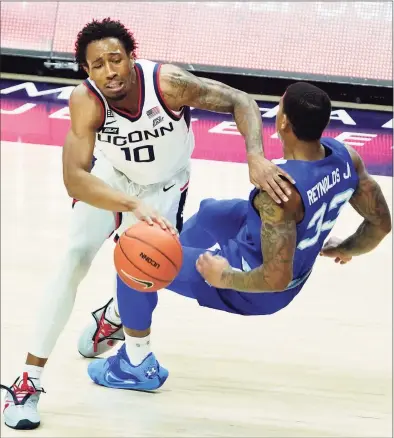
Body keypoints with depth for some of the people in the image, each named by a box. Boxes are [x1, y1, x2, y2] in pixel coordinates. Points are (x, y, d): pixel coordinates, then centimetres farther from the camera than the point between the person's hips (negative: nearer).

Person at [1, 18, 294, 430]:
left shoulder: (166, 83, -37)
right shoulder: (86, 101, -35)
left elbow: (240, 102, -28)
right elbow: (74, 178, -43)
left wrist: (256, 157, -47)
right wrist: (133, 206, -58)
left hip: (165, 187, 1)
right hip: (112, 178, -1)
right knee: (75, 260, -17)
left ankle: (110, 319, 37)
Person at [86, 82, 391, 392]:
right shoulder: (346, 157, -17)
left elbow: (276, 278, -36)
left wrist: (225, 277, -19)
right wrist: (344, 249, 14)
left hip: (255, 288, -8)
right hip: (297, 275, 8)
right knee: (209, 211, 32)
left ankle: (138, 365, 20)